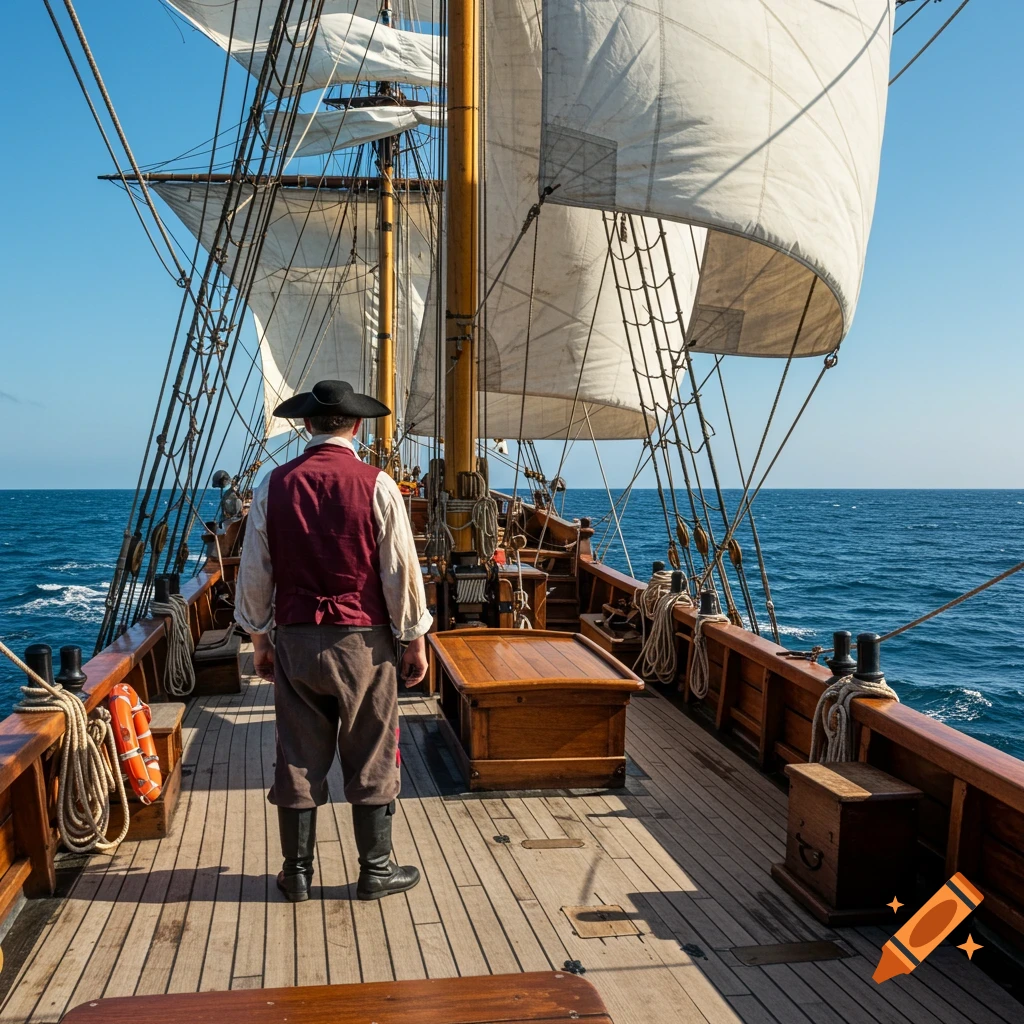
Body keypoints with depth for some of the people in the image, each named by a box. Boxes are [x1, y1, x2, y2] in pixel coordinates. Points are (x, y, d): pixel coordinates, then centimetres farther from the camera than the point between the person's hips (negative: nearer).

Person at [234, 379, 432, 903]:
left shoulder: (275, 485, -1)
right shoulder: (376, 485, -9)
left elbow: (254, 572, 5)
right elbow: (401, 571, -7)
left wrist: (259, 638, 16)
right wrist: (415, 639, 3)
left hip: (296, 640, 3)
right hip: (363, 641, -2)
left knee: (298, 760, 12)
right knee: (371, 760, 9)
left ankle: (297, 873, 24)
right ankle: (375, 871, 19)